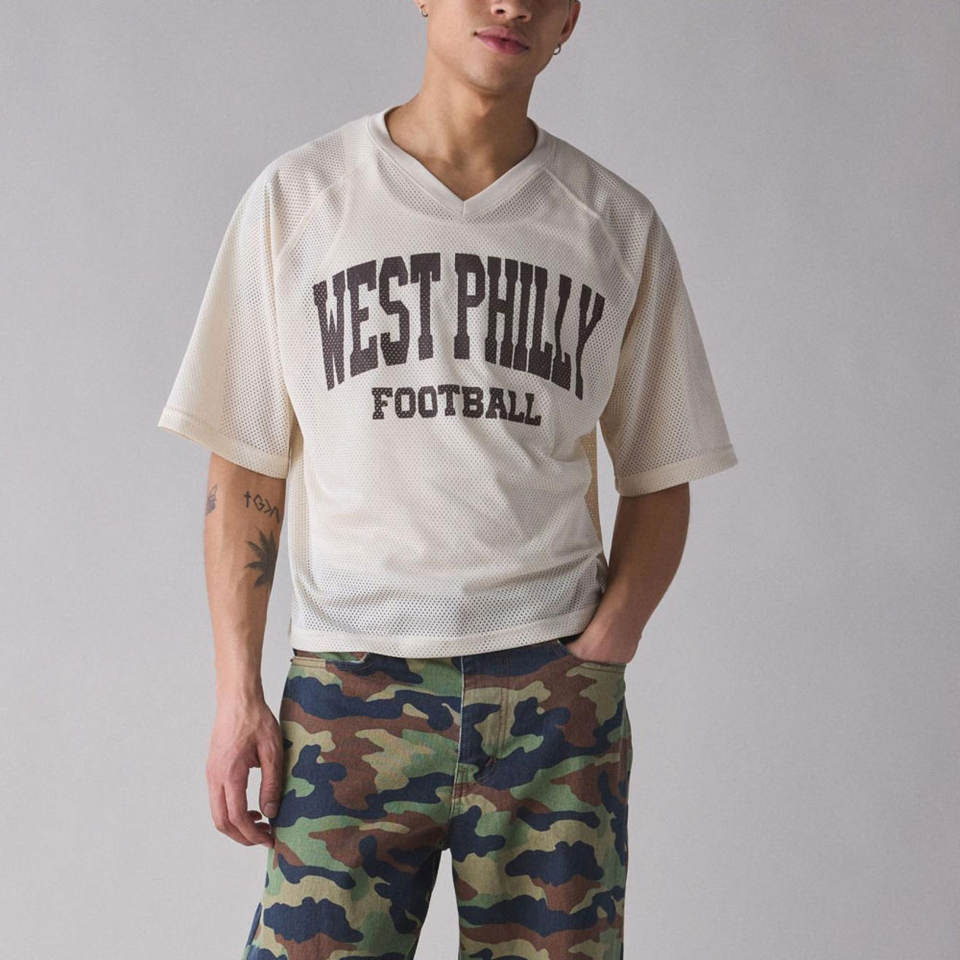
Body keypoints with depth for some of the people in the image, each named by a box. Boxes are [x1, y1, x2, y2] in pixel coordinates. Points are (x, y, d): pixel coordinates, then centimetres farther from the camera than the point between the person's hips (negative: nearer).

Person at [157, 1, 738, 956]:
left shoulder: (619, 227, 8)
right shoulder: (296, 198, 6)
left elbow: (659, 483, 11)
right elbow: (244, 472, 7)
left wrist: (596, 661, -4)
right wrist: (238, 690, 0)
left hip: (555, 688, 1)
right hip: (350, 687, -1)